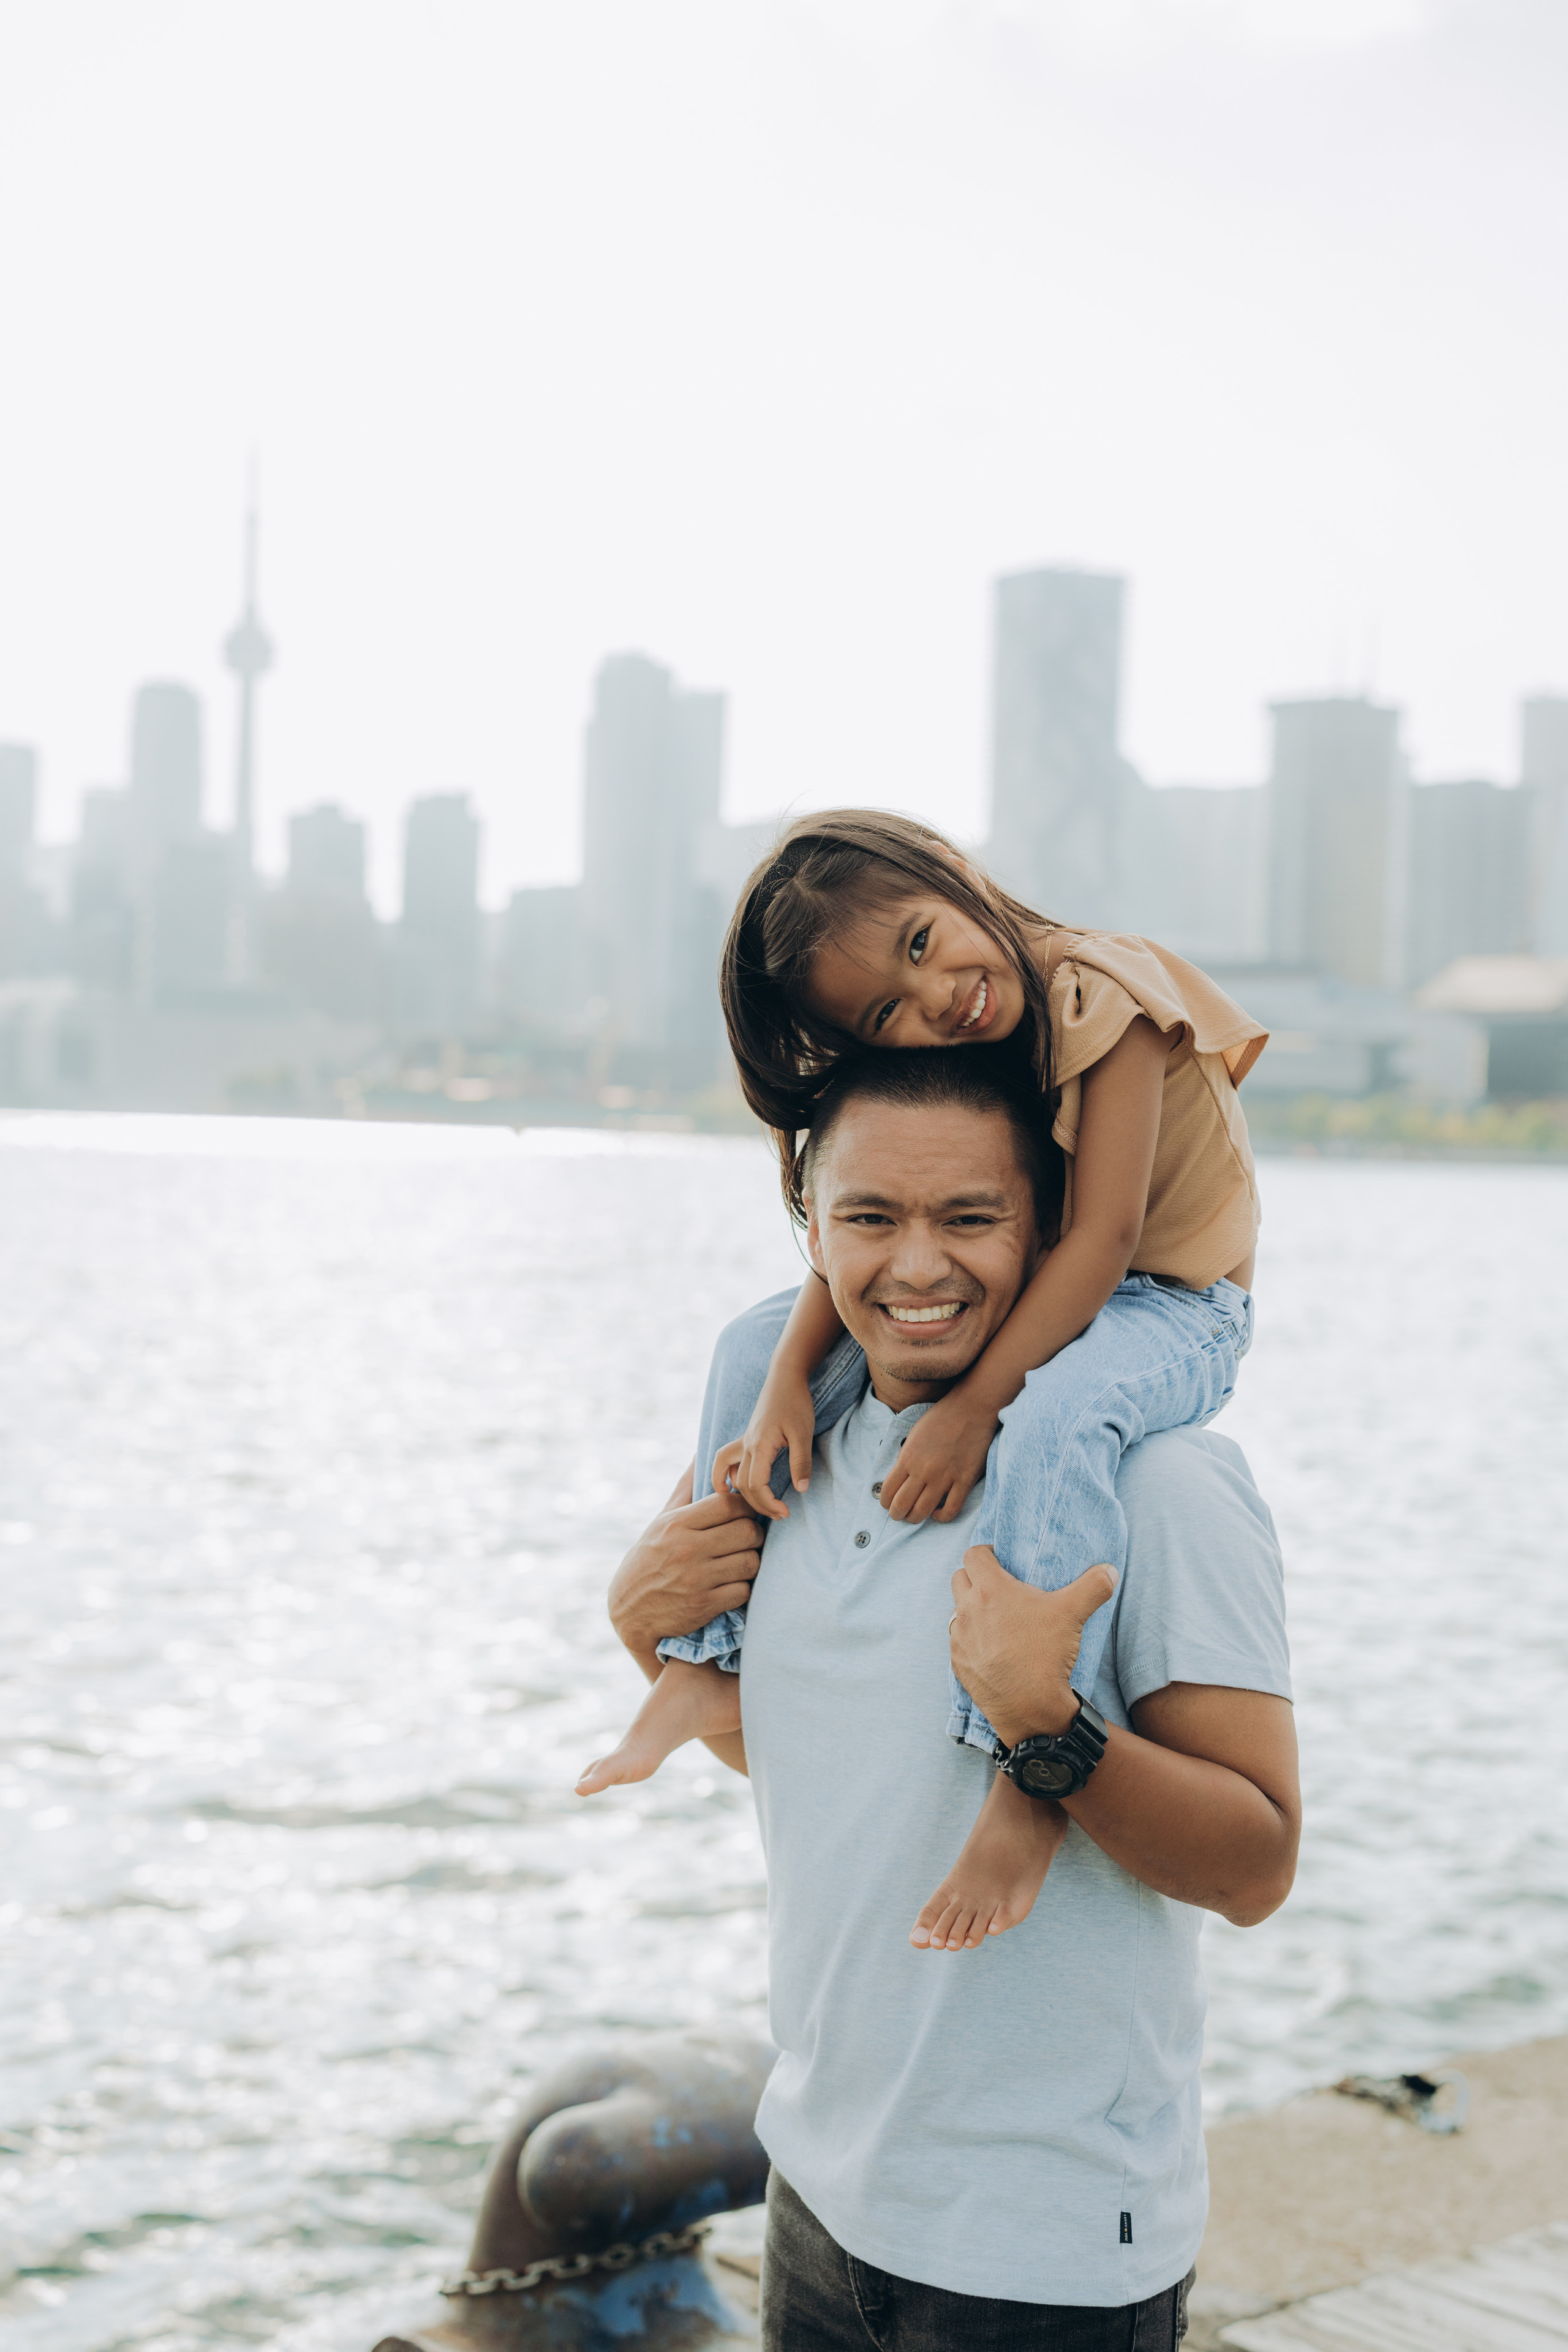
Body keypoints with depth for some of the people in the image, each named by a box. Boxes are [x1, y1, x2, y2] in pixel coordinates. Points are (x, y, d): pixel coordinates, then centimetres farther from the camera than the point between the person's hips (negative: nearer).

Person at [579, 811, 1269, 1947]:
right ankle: (716, 1656, 6)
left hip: (1168, 1306, -7)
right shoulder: (917, 1068, -5)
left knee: (1056, 1418, -40)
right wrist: (790, 1379, -24)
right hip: (1013, 1298, 7)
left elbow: (1102, 1238, -30)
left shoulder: (1102, 992, -25)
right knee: (761, 1340, 1)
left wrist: (975, 1403, -35)